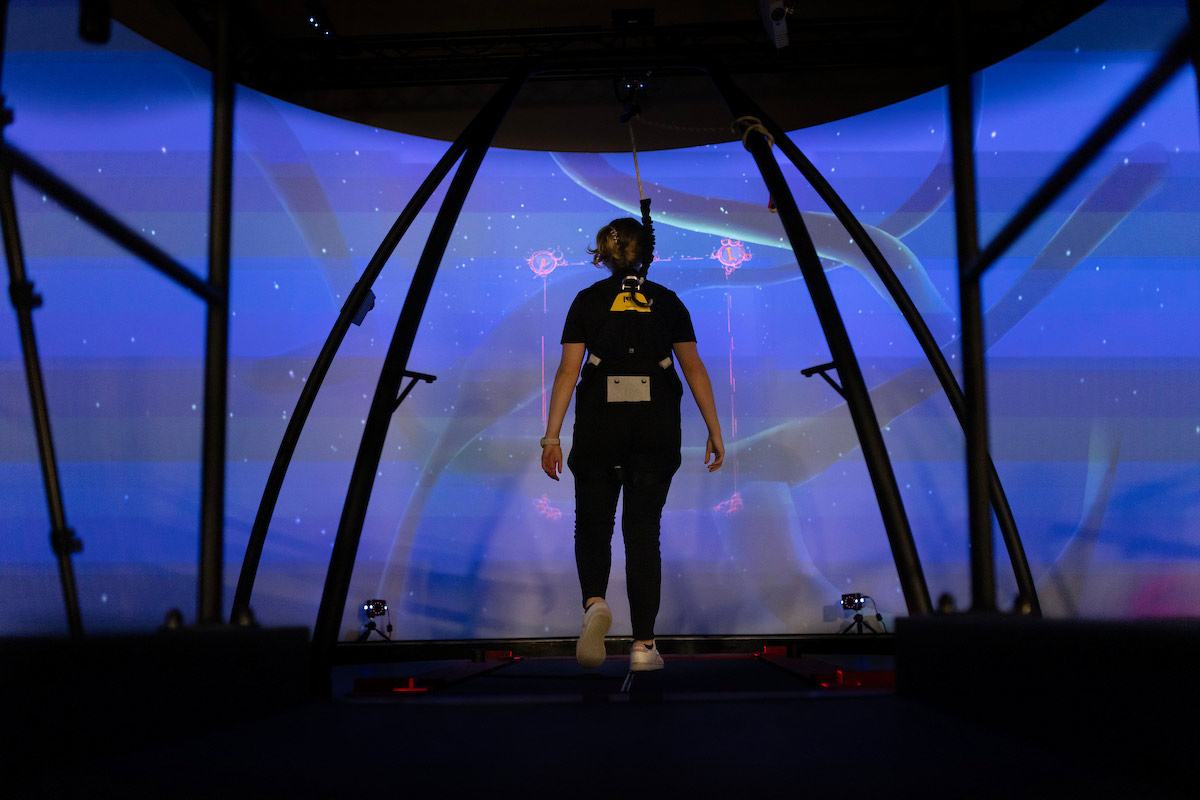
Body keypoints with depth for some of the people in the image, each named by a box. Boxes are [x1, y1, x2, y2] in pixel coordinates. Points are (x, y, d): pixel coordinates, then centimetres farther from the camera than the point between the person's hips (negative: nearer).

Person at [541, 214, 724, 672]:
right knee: (643, 530, 6)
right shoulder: (667, 301, 9)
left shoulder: (588, 301, 5)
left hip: (600, 421, -1)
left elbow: (568, 370, -4)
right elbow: (693, 367, 3)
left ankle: (594, 603, -16)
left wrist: (551, 437, -5)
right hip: (656, 425, 1)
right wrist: (714, 430, 5)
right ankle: (643, 644, 5)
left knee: (593, 523, 12)